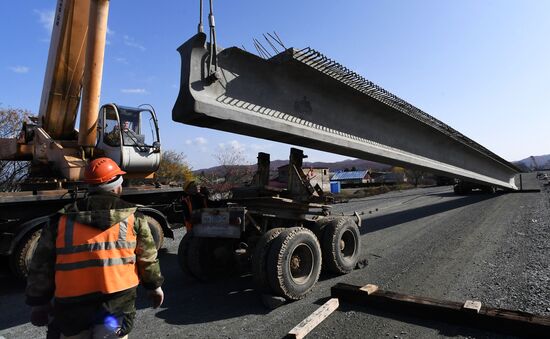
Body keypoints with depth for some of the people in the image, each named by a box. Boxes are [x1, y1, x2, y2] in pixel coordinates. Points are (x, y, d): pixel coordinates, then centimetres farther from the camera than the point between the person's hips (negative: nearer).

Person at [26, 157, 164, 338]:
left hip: (72, 303, 3)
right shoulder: (132, 217, -1)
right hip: (118, 300, -2)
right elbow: (148, 257, 4)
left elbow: (42, 265, 9)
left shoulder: (60, 220, 4)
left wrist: (39, 302, 20)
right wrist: (155, 286, 17)